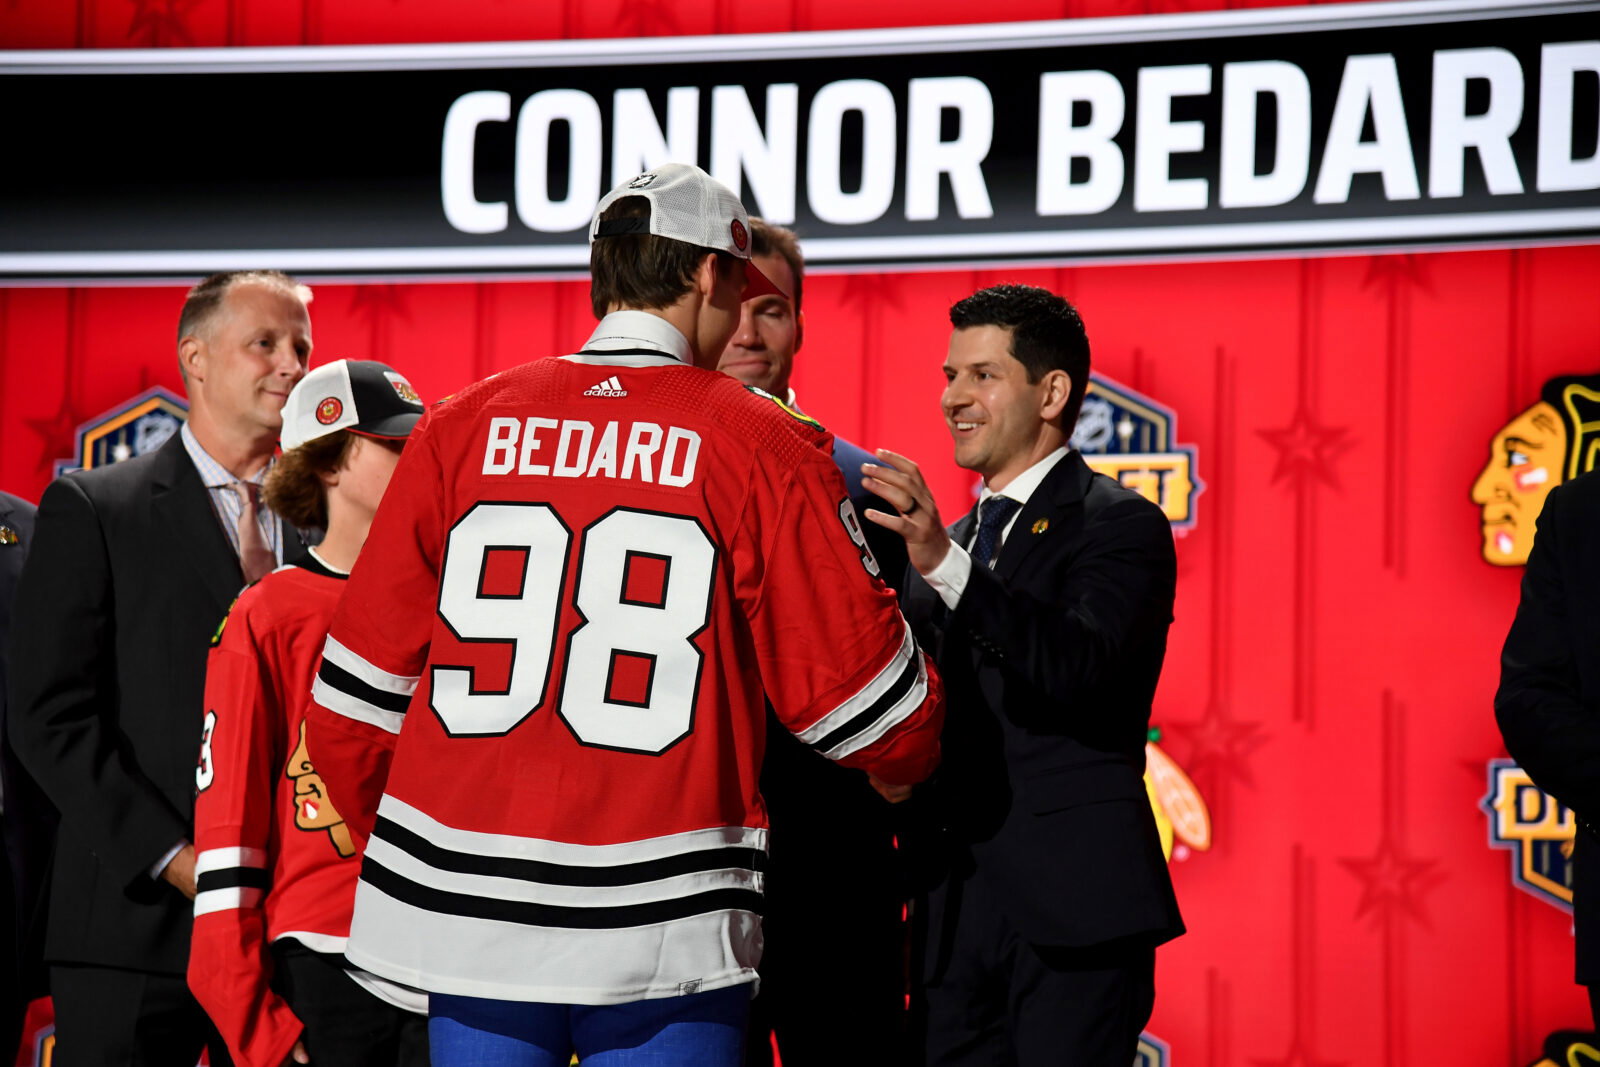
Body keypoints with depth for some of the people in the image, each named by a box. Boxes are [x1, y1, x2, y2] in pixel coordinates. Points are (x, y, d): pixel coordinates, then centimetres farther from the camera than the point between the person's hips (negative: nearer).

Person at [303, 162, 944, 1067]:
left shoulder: (461, 429, 6)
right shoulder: (764, 446, -2)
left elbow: (358, 693, 7)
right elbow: (868, 708, -1)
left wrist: (407, 856, 23)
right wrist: (914, 754, 23)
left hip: (468, 919, 3)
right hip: (666, 931, -3)